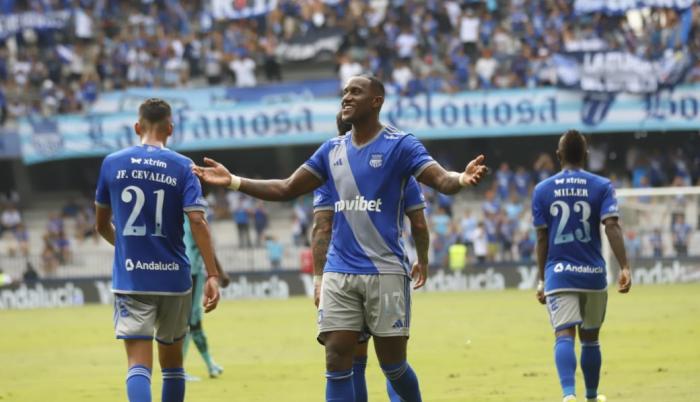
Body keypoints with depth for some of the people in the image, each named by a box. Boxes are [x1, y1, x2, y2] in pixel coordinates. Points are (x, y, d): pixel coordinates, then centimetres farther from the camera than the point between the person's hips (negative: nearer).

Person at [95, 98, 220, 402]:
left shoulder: (112, 163, 3)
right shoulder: (182, 167, -2)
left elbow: (101, 225, 14)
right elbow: (197, 222, -12)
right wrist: (212, 276, -12)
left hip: (130, 278, -1)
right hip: (173, 276, 1)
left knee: (139, 363, -7)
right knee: (172, 359, 18)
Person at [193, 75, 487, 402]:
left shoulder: (400, 145, -5)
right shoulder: (332, 150, 11)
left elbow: (441, 180, -17)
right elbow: (286, 190, 15)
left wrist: (462, 179, -40)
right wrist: (233, 181, 6)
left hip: (385, 271, -4)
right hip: (339, 272, 4)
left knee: (393, 365, 3)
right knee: (337, 361, -4)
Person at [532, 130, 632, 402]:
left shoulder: (542, 190, 3)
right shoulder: (601, 186, 1)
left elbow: (542, 239, 4)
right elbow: (612, 227, -11)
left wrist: (542, 280, 10)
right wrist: (624, 267, -16)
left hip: (558, 275, -1)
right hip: (593, 275, 1)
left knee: (564, 335, -11)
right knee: (590, 338, 16)